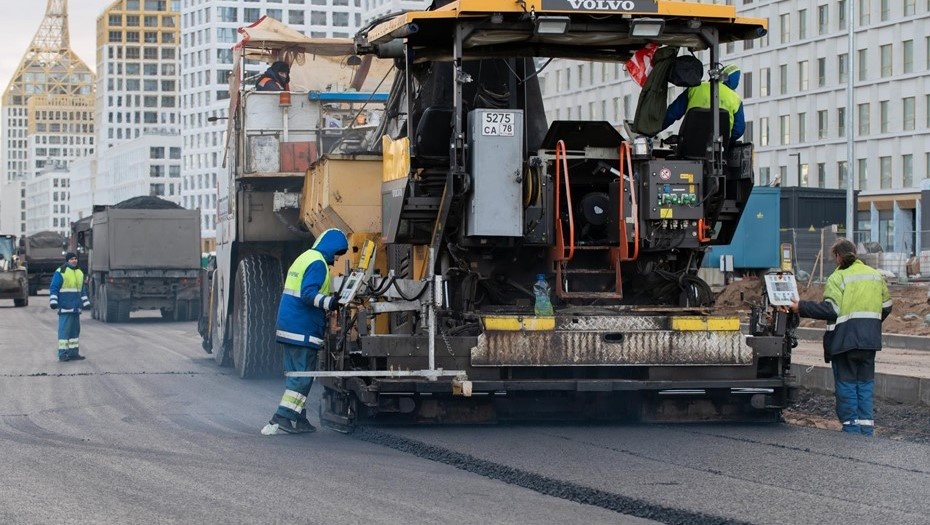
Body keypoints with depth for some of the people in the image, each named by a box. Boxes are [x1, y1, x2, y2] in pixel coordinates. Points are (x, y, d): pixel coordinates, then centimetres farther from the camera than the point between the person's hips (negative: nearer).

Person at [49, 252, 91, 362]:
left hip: (75, 308, 8)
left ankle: (73, 353, 14)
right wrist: (53, 302, -16)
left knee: (75, 329, 9)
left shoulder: (79, 273, 17)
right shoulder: (60, 272, -6)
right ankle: (62, 354, -8)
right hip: (65, 307, -8)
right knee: (64, 329, -9)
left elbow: (82, 289, 24)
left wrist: (86, 303, 22)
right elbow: (53, 288, -8)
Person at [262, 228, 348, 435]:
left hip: (287, 327, 10)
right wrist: (329, 303, -36)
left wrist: (327, 305, 31)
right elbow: (308, 293, -24)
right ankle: (281, 419, -13)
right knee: (303, 376, -7)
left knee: (295, 374, 13)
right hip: (303, 330, -10)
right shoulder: (317, 263, -12)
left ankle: (298, 420, 16)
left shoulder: (304, 258, 20)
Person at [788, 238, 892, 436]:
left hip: (846, 339, -6)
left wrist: (801, 307, -10)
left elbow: (830, 309, -18)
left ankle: (851, 428, 1)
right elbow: (886, 306, 15)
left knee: (846, 383, 1)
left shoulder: (838, 278, -10)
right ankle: (866, 428, 12)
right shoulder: (875, 275, 11)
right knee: (865, 383, 12)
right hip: (869, 339, 6)